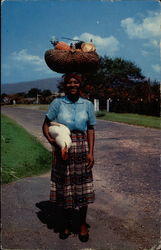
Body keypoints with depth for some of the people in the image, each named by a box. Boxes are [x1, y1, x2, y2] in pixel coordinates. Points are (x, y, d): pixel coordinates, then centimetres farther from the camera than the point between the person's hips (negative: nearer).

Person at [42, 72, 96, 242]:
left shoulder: (87, 104, 5)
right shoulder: (57, 103, 0)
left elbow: (91, 130, 5)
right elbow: (46, 124, 2)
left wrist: (91, 153, -4)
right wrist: (50, 139, -18)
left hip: (81, 149, 1)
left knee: (82, 187, 6)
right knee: (64, 187, 9)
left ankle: (83, 224, 26)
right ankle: (67, 223, 29)